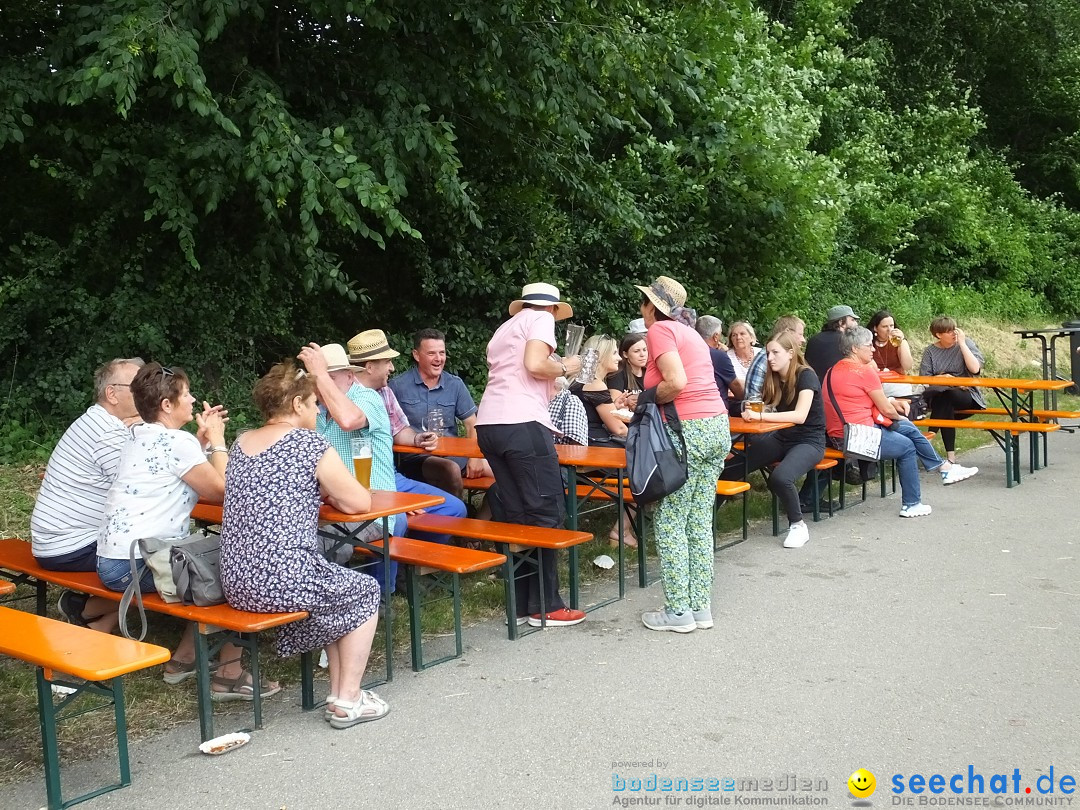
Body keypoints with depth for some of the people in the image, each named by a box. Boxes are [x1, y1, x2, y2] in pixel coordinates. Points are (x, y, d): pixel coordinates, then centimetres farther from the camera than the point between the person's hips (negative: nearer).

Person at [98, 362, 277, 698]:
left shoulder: (138, 434, 12)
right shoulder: (177, 441, -16)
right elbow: (222, 491, -13)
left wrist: (202, 437, 13)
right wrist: (217, 440, -1)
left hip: (112, 560, 10)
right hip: (137, 565, -10)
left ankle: (184, 657, 27)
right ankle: (229, 675, -1)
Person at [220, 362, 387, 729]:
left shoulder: (240, 444, 12)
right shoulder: (309, 443, -9)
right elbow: (360, 502, -5)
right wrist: (331, 492, 13)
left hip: (236, 584, 8)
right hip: (285, 582, -8)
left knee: (340, 588, 30)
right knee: (365, 591, 19)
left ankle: (339, 692, 29)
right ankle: (347, 701, 16)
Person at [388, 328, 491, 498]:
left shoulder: (455, 384, 12)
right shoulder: (398, 386, 2)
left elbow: (472, 425, 10)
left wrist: (475, 457, -7)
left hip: (452, 454, 4)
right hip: (414, 457, -4)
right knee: (451, 469, -35)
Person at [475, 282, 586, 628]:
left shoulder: (504, 329, 28)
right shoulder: (541, 318, 4)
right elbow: (535, 365, -12)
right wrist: (565, 368, 6)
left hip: (487, 423, 9)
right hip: (522, 423, -8)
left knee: (515, 514, 11)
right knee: (547, 514, -2)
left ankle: (520, 604, 13)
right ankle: (545, 606, 0)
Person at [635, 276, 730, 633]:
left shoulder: (660, 330, -5)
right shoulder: (688, 332, 22)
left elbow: (676, 381, -19)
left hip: (689, 430, -9)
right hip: (718, 428, 9)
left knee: (669, 522, -2)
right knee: (699, 521, 10)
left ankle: (679, 611, 0)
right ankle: (701, 607, 12)